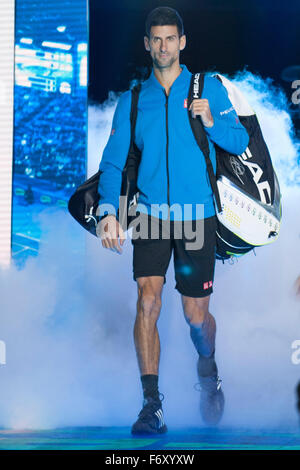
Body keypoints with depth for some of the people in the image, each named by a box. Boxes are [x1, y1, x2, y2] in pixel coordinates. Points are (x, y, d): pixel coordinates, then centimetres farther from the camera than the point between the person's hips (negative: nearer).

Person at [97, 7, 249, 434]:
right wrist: (109, 211, -10)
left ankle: (208, 376, 36)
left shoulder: (208, 89, 5)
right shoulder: (132, 101, 8)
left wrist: (212, 122, -16)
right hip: (151, 214, 1)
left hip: (197, 216, -1)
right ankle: (152, 406, -9)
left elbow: (240, 143, 4)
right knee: (148, 299, -15)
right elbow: (113, 160, 4)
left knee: (196, 315, 5)